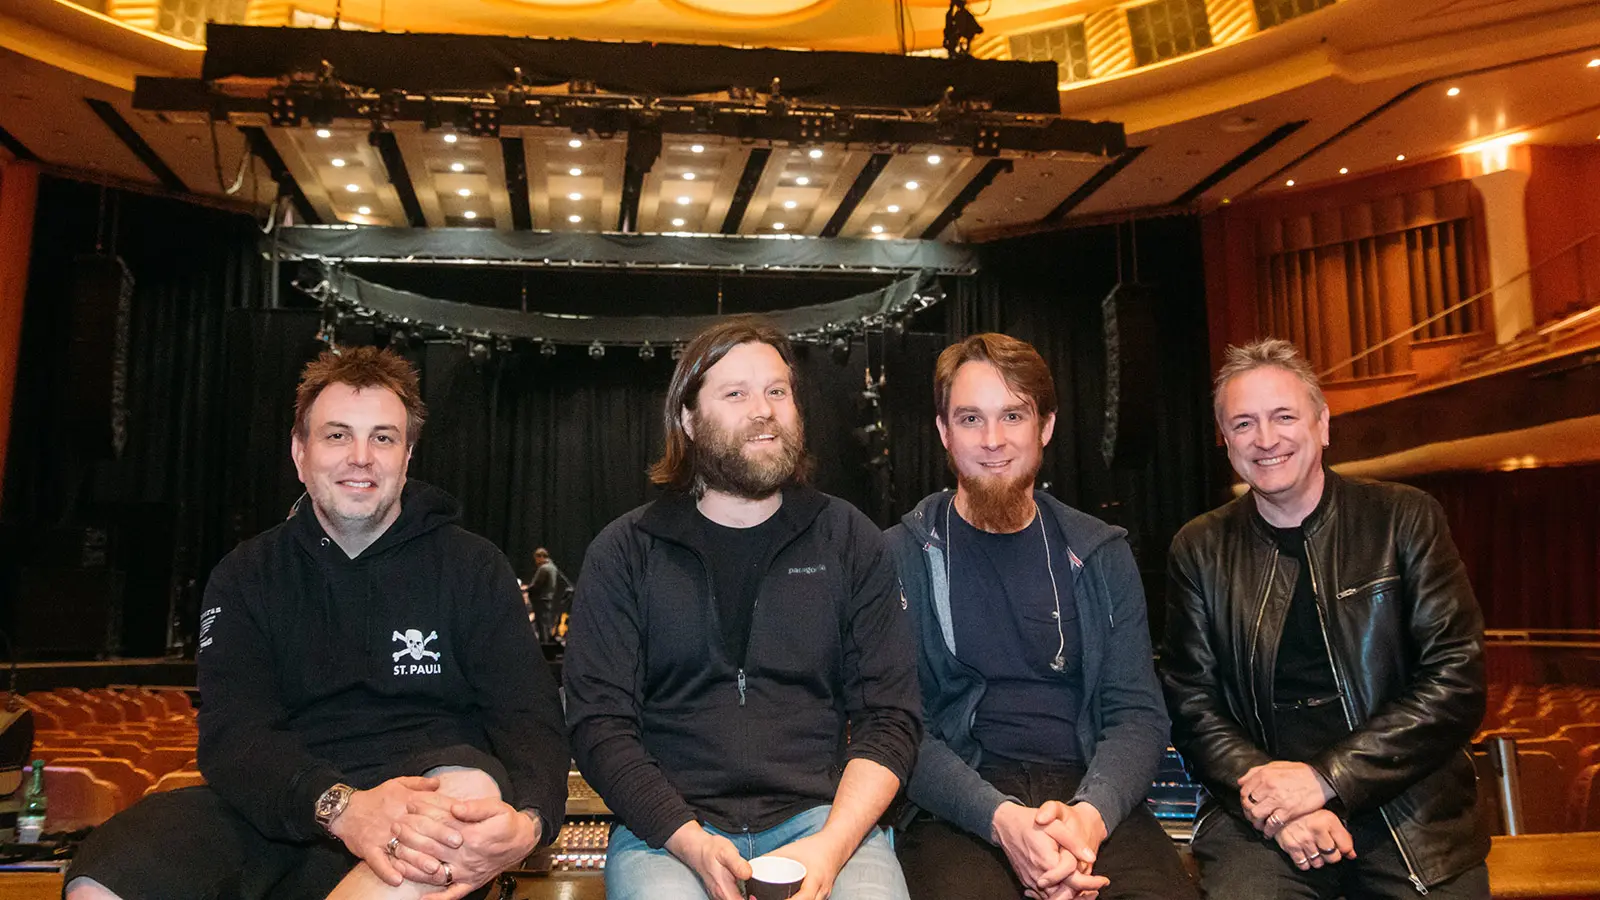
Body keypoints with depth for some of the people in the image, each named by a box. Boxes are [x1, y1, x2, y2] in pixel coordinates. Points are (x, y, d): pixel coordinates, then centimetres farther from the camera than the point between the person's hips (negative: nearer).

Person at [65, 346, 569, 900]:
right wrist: (339, 807, -28)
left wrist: (528, 820, -30)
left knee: (472, 783, -37)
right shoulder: (245, 578, 9)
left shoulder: (472, 567, 4)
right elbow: (232, 734, -5)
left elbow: (529, 718, -5)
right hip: (280, 807, 2)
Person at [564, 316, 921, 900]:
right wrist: (695, 845, -14)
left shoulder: (849, 540, 9)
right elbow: (598, 723, 1)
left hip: (823, 818, 1)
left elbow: (889, 716, 4)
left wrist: (830, 846, -12)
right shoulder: (624, 552, 6)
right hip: (667, 828, -1)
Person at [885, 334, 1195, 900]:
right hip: (957, 809, -2)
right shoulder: (900, 557, 3)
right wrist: (1000, 818, -19)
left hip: (1091, 797, 3)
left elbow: (1138, 713, 6)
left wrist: (1090, 814, -15)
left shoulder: (1101, 555, 12)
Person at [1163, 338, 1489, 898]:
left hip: (1408, 811, 1)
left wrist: (1325, 777, -13)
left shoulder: (1404, 519, 3)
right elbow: (1192, 707, 4)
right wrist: (1270, 797, -13)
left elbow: (1456, 683, -3)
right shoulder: (1199, 550, 6)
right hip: (1260, 820, 0)